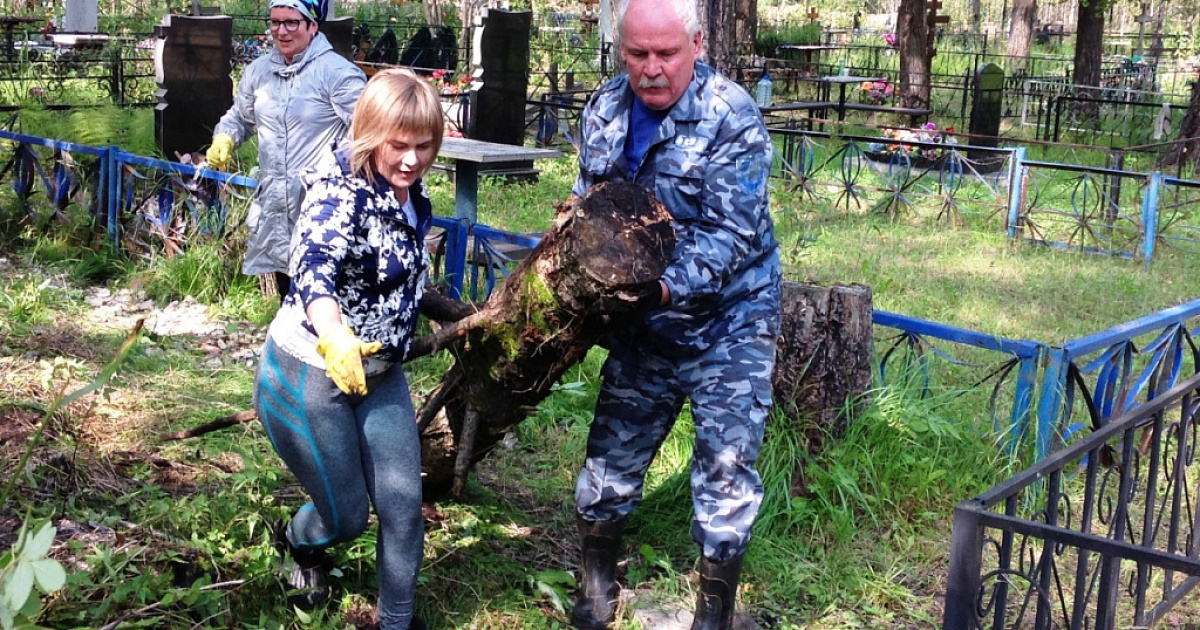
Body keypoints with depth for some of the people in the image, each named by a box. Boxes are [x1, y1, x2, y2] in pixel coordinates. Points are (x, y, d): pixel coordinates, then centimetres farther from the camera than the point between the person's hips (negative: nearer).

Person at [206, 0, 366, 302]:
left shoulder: (337, 72, -11)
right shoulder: (258, 71, 11)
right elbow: (240, 117, 25)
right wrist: (224, 139, 4)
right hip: (274, 202, 7)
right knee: (287, 292, 19)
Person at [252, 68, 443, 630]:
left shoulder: (413, 196, 0)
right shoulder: (341, 192, -24)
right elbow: (315, 269, -43)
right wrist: (335, 339, -61)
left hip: (378, 371, 7)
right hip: (309, 374, -7)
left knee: (403, 502, 3)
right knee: (347, 515, 7)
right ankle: (297, 542, 43)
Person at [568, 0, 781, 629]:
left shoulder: (731, 118, -19)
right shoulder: (606, 108, -1)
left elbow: (730, 233, -26)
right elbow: (585, 200, 12)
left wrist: (670, 288, -40)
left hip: (726, 323, -5)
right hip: (643, 323, 5)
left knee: (726, 466, -2)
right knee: (613, 453, 13)